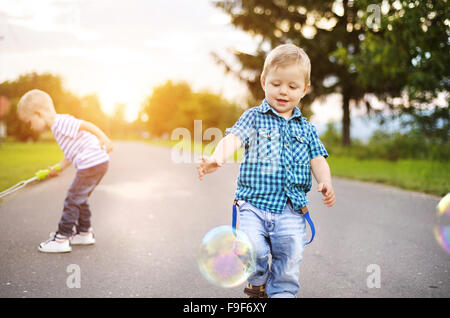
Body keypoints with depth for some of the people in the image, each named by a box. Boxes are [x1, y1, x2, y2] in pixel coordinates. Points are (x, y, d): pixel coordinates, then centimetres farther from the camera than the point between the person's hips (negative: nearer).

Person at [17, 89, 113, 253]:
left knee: (73, 199, -4)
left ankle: (62, 239, 2)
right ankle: (84, 233, 33)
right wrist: (58, 168, 20)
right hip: (98, 164, 10)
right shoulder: (59, 126, 20)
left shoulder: (61, 123, -12)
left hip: (92, 164, -10)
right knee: (79, 199, 22)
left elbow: (87, 125, -22)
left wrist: (104, 139, -30)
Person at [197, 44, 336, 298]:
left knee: (290, 261, -3)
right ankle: (258, 283, 11)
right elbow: (234, 138, -13)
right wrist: (217, 158, -35)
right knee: (252, 247, -21)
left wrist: (325, 182, -13)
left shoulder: (306, 129, 14)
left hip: (291, 211, 3)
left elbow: (318, 160, 10)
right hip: (255, 203, -2)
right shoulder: (254, 117, 4)